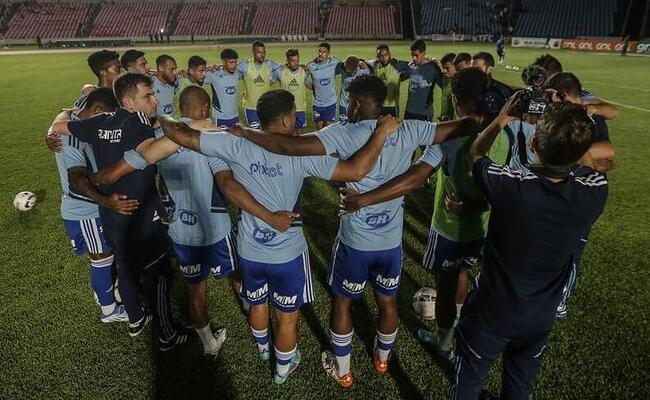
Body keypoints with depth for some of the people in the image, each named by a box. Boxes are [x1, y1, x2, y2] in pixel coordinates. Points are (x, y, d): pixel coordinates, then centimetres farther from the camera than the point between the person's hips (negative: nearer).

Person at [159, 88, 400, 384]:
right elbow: (356, 171, -26)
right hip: (287, 254, -4)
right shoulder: (300, 153, -21)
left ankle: (263, 348, 60)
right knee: (287, 317, 21)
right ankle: (283, 368, 45)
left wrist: (165, 123, 14)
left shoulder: (238, 145, -13)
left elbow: (183, 136, -8)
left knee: (257, 304, 31)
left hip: (249, 251, 4)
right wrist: (382, 132, -15)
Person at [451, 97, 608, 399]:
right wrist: (570, 119, 1)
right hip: (541, 317, 3)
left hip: (491, 312, -3)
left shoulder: (508, 185, -33)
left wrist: (501, 120, 3)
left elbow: (475, 154, -9)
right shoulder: (594, 193, -23)